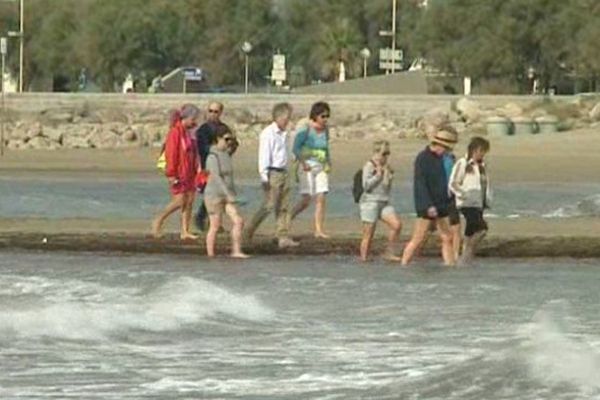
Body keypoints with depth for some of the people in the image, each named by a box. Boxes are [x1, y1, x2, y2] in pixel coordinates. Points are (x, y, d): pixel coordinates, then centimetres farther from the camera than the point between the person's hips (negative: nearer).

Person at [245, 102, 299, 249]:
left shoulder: (283, 134, 15)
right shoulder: (268, 134, -11)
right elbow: (264, 156, -14)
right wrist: (264, 176, -17)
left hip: (283, 172, 8)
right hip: (273, 173, -8)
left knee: (284, 207, 4)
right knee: (269, 205, -9)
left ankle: (283, 237, 4)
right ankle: (249, 230, 5)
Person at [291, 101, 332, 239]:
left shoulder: (325, 130, 10)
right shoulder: (305, 130, -9)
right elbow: (296, 148, -12)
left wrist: (328, 163, 9)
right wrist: (303, 163, -21)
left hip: (321, 168, 6)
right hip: (308, 168, -6)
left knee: (321, 199, -4)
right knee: (306, 200, -9)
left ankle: (319, 230, -4)